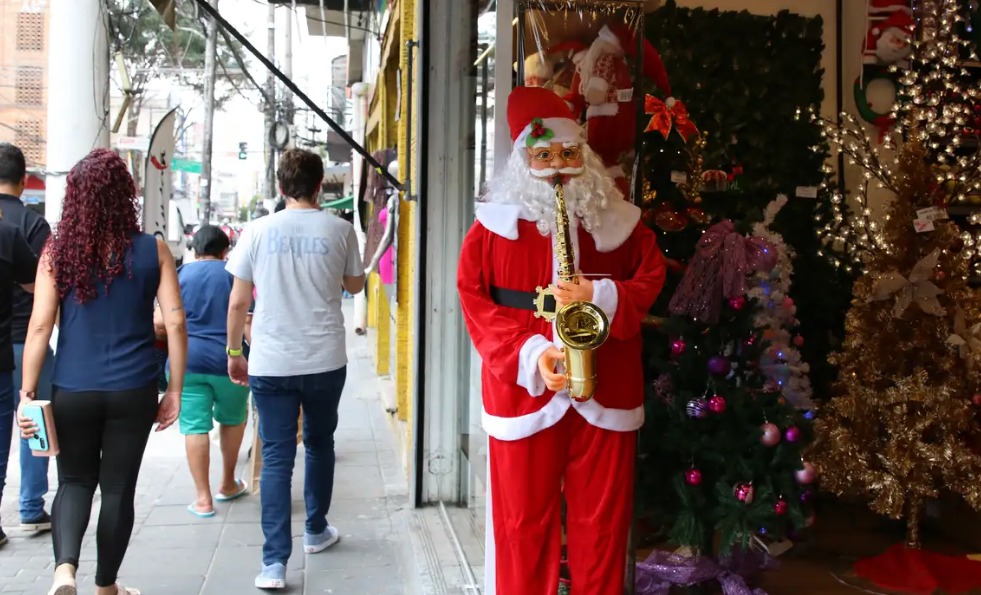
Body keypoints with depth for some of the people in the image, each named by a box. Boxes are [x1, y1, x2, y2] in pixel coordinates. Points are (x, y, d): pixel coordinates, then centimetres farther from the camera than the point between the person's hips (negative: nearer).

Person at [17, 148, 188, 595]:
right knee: (117, 488, 13)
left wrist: (27, 394, 1)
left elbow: (40, 327, -4)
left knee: (74, 481, 18)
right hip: (133, 391, 0)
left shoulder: (57, 251, -3)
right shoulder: (153, 251, -3)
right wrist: (175, 391, 3)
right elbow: (175, 323, -5)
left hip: (72, 391, 1)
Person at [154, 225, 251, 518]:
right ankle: (228, 484, 30)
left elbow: (160, 321, 3)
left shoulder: (181, 274, 8)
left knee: (195, 427, 2)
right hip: (227, 361, 0)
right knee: (233, 419, 20)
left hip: (187, 360, 0)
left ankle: (203, 499, 3)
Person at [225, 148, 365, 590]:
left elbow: (238, 302, 0)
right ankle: (316, 531, 37)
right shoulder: (339, 230, -3)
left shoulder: (258, 231, -3)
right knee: (319, 444, 21)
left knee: (276, 458, 3)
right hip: (325, 361, 1)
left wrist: (234, 351, 12)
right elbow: (355, 285, 13)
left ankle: (274, 562, 0)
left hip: (270, 364, -1)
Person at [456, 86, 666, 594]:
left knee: (602, 517, 11)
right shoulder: (496, 221, -1)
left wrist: (602, 295, -14)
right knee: (523, 519, 9)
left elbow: (652, 278, 8)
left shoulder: (617, 218, 5)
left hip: (605, 391, 2)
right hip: (523, 388, -1)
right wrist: (529, 354, -16)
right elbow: (473, 298, -3)